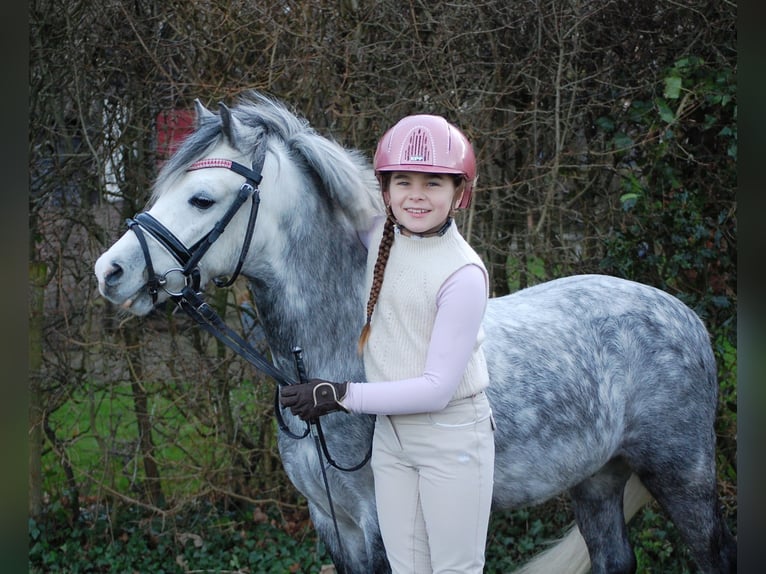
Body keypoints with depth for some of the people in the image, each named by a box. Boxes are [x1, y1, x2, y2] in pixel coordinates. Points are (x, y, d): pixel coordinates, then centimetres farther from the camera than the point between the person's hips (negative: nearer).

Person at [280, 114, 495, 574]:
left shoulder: (463, 273, -21)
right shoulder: (381, 235, -2)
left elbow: (437, 388, -22)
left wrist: (340, 396, -19)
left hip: (451, 437, -6)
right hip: (390, 434, 6)